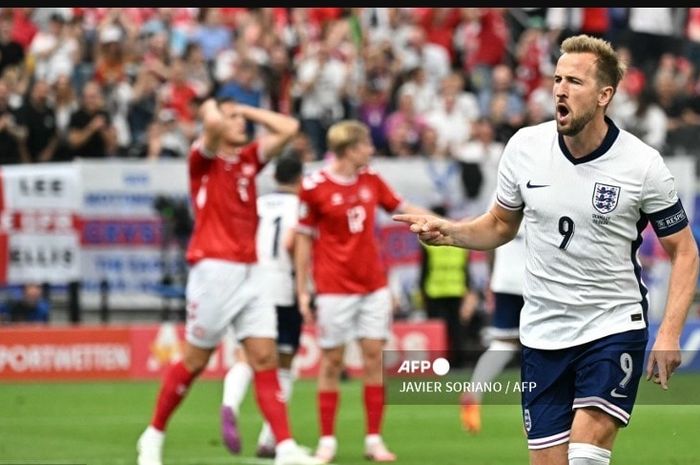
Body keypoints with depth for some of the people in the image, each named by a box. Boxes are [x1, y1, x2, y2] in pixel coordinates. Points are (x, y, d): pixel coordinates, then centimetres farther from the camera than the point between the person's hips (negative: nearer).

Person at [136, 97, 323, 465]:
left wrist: (248, 110, 13)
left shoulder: (249, 158, 15)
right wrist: (211, 108, -2)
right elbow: (213, 124, -23)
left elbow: (288, 128, 11)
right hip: (214, 268, -6)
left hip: (250, 272, 6)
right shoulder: (203, 158, -3)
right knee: (195, 360, 2)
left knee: (265, 358, -3)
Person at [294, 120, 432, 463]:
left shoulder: (371, 180, 5)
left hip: (373, 286, 5)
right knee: (332, 360, 0)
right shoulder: (314, 186, -9)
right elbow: (304, 240, -4)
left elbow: (403, 208, 16)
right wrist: (303, 291, -5)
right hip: (334, 289, -5)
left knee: (374, 357, 1)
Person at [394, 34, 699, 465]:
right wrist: (448, 231, -6)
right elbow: (501, 225, 14)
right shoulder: (525, 146, -2)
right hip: (543, 333, 3)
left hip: (614, 328, -3)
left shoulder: (643, 164, -11)